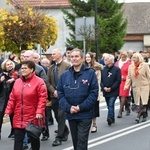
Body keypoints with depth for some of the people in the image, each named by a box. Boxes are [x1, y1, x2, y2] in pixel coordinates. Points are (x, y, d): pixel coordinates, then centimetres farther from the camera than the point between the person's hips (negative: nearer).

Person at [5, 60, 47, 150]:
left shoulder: (39, 82, -9)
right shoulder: (17, 82, 9)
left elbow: (42, 99, -14)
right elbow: (12, 98, 11)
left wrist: (39, 112, -24)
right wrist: (8, 111, 3)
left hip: (33, 118, -5)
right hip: (19, 119, 5)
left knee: (34, 139, 11)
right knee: (18, 139, 3)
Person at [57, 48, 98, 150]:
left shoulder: (90, 73, -4)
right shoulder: (65, 75, 7)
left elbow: (94, 93, -9)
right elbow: (60, 93, 4)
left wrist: (81, 107, -16)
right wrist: (68, 107, -11)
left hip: (85, 114, -4)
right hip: (70, 114, 4)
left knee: (82, 141, -6)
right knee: (75, 141, 14)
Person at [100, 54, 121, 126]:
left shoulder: (117, 69, -5)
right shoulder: (103, 69, 9)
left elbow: (118, 81, -9)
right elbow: (101, 80, 9)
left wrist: (111, 88, -15)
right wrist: (104, 87, -8)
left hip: (113, 91, -5)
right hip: (105, 91, 5)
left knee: (111, 105, -17)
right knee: (109, 106, 11)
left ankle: (110, 118, -22)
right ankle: (112, 119, 21)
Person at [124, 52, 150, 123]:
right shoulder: (131, 67, 7)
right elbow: (129, 77, 10)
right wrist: (127, 85, -1)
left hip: (144, 86, -3)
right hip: (135, 87, 3)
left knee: (143, 103, -10)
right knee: (138, 103, 3)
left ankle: (138, 116, -5)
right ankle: (144, 116, 13)